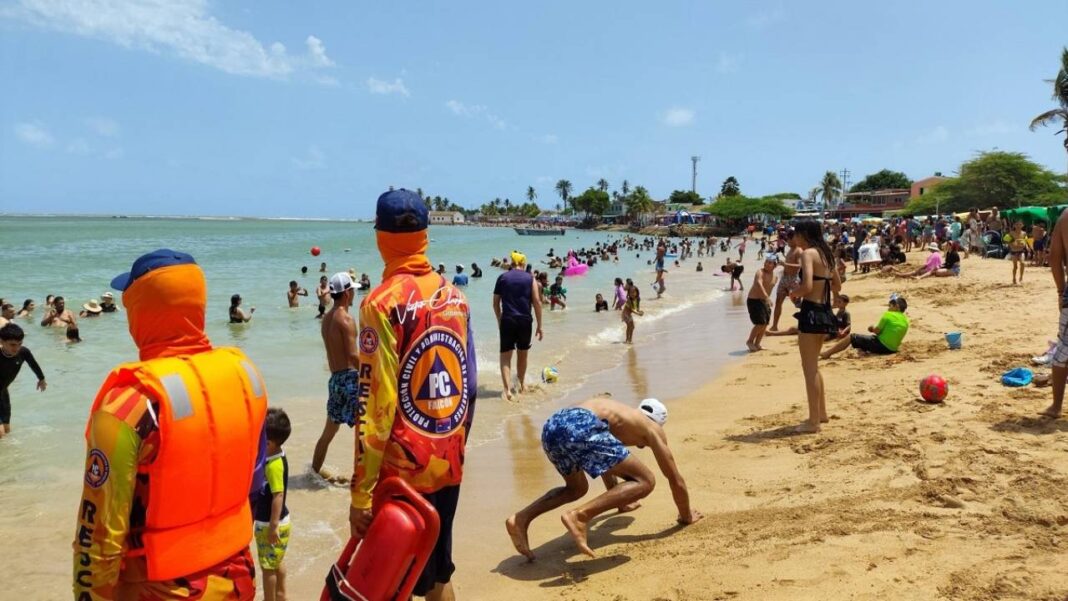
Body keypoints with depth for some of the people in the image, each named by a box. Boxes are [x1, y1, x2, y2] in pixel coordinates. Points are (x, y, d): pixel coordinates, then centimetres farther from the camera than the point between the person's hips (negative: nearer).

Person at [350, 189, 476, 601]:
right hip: (449, 467, 6)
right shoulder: (455, 296, 4)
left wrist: (360, 492, -12)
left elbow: (377, 404, -17)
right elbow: (470, 387, 9)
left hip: (403, 471, -6)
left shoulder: (384, 302, -14)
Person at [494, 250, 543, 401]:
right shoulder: (530, 278, 4)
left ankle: (507, 389, -16)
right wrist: (539, 325, 3)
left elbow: (496, 303, 6)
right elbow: (537, 302, -1)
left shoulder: (502, 277, 5)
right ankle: (522, 384, 37)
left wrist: (499, 321, 20)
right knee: (522, 354, 19)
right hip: (525, 321, 1)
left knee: (505, 355, 1)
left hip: (507, 320, -1)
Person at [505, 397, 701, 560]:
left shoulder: (621, 413, 43)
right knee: (645, 482, 1)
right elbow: (675, 479, 25)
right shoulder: (653, 429, 25)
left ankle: (521, 518, 12)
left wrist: (620, 501, 70)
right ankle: (580, 515, -17)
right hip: (581, 427, -8)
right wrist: (686, 516, 42)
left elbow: (606, 465, 56)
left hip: (552, 425, 8)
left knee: (577, 488, 33)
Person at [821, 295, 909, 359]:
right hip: (892, 349, 8)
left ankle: (827, 353, 0)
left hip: (881, 346, -8)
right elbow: (892, 334, 17)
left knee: (851, 337, 0)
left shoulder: (888, 315, -11)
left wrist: (873, 328, 12)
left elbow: (877, 331, -10)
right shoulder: (906, 321, 10)